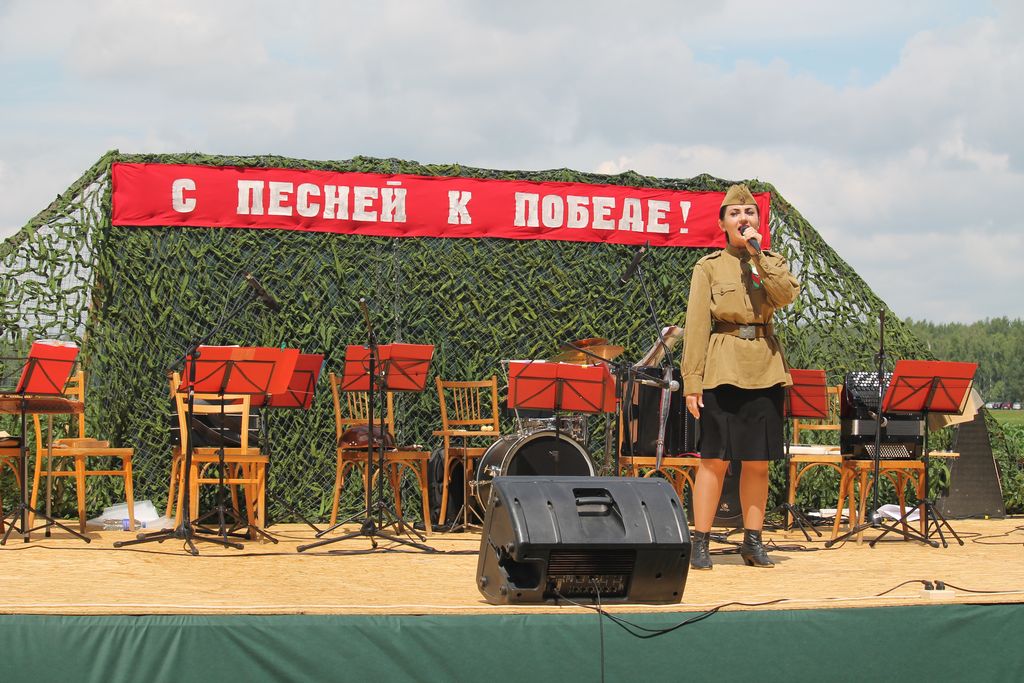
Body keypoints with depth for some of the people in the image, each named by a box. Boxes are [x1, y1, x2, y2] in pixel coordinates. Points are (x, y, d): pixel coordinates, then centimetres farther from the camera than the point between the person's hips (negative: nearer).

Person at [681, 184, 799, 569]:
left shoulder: (772, 263, 13)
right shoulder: (709, 267, 3)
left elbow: (786, 296, -10)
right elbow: (696, 327, -2)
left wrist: (758, 254, -12)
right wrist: (692, 382, -9)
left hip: (765, 371, 3)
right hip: (723, 371, -3)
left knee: (758, 462, 5)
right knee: (715, 459, -5)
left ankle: (753, 542, 13)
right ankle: (700, 544, 0)